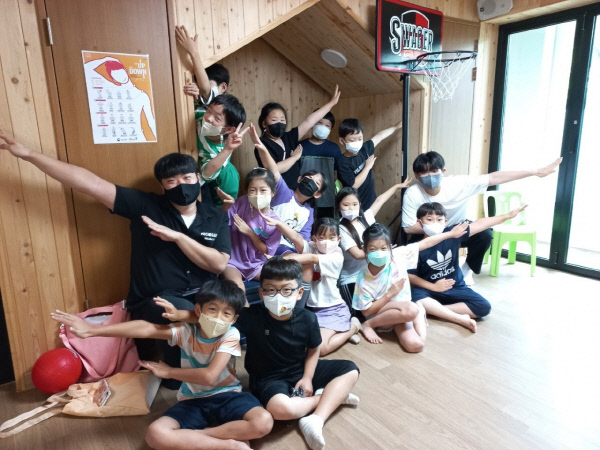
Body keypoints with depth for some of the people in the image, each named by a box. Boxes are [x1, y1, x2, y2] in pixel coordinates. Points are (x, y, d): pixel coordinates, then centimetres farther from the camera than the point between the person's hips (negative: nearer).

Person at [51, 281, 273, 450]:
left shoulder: (230, 335, -19)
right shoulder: (185, 331, -10)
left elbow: (208, 376, -27)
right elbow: (146, 328, -24)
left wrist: (168, 371, -15)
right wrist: (93, 330, -34)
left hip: (227, 397, -2)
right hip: (192, 401, 3)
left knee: (263, 422, -31)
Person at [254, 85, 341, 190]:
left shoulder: (288, 137, 6)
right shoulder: (263, 145, -12)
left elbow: (309, 121, 8)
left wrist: (331, 103, 10)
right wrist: (295, 157, -13)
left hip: (296, 191, 7)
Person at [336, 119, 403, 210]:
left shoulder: (364, 149, -3)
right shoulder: (343, 162, -21)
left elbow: (379, 136, 14)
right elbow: (354, 184, -26)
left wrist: (396, 127, 26)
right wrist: (367, 166, -17)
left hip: (371, 202, 7)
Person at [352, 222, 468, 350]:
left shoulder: (397, 255, -12)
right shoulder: (364, 278, -19)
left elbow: (425, 243, -3)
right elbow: (366, 312, -15)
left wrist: (451, 233, 0)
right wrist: (390, 294, -21)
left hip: (401, 313, 3)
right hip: (380, 316, -3)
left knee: (415, 345, -26)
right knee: (410, 309, -36)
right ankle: (368, 325, -13)